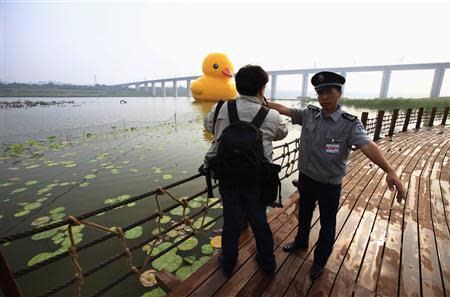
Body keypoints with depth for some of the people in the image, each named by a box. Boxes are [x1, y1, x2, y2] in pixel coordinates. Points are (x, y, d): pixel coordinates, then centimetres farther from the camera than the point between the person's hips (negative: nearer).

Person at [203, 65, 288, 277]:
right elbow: (282, 133, 10)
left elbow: (208, 126, 11)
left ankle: (228, 264, 42)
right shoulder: (271, 116, -12)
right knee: (259, 220, 21)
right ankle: (267, 263, 45)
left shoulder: (221, 108, -9)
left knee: (231, 221, 19)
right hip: (256, 179, 0)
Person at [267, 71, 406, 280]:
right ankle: (301, 242, 54)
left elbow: (367, 146, -29)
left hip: (330, 185, -3)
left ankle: (320, 261, 43)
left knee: (327, 225, 17)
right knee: (304, 214, 26)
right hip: (305, 178, 3)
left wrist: (389, 171, -44)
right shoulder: (309, 114, -6)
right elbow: (284, 109, -1)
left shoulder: (350, 124, -16)